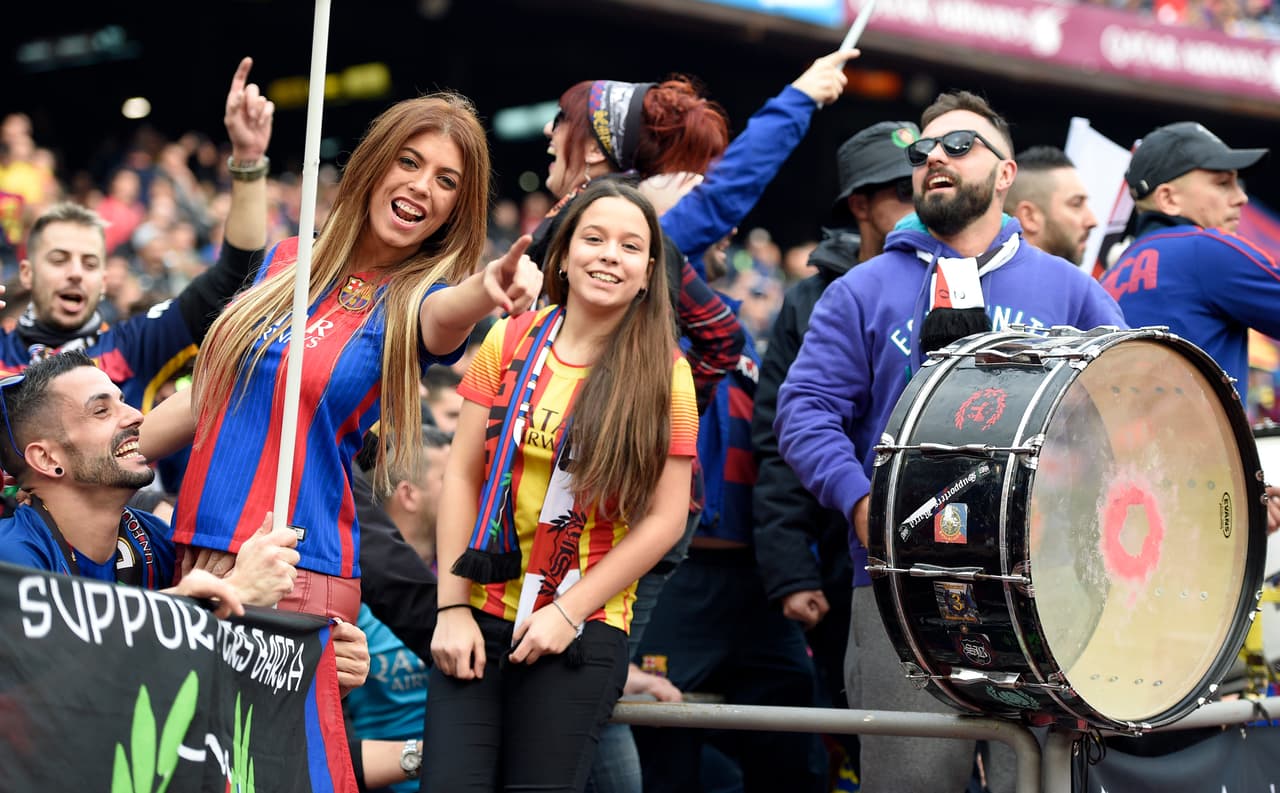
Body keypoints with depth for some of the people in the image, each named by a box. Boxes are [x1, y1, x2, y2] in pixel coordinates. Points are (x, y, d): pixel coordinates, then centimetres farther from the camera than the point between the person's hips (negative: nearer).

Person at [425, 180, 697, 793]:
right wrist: (453, 608, -3)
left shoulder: (663, 374, -3)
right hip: (477, 617, 2)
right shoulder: (511, 343, 3)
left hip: (582, 629, -1)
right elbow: (462, 476, 3)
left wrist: (569, 611, -9)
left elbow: (665, 518, -4)